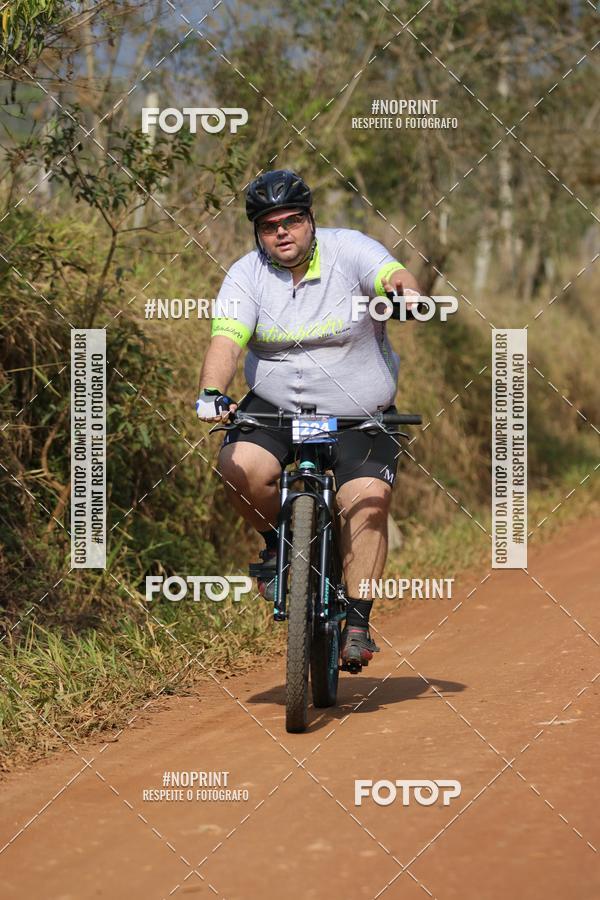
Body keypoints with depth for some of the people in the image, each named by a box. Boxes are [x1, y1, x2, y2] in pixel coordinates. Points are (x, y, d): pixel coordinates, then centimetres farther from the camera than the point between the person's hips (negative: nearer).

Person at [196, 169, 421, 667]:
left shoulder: (349, 249, -11)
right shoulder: (246, 275, -7)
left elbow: (395, 277, -29)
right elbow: (227, 339, -19)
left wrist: (403, 292, -54)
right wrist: (211, 392, -38)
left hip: (359, 413, -1)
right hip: (276, 404, 2)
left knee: (368, 500, -19)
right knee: (240, 468, -25)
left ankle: (358, 621, -9)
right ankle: (279, 539, 6)